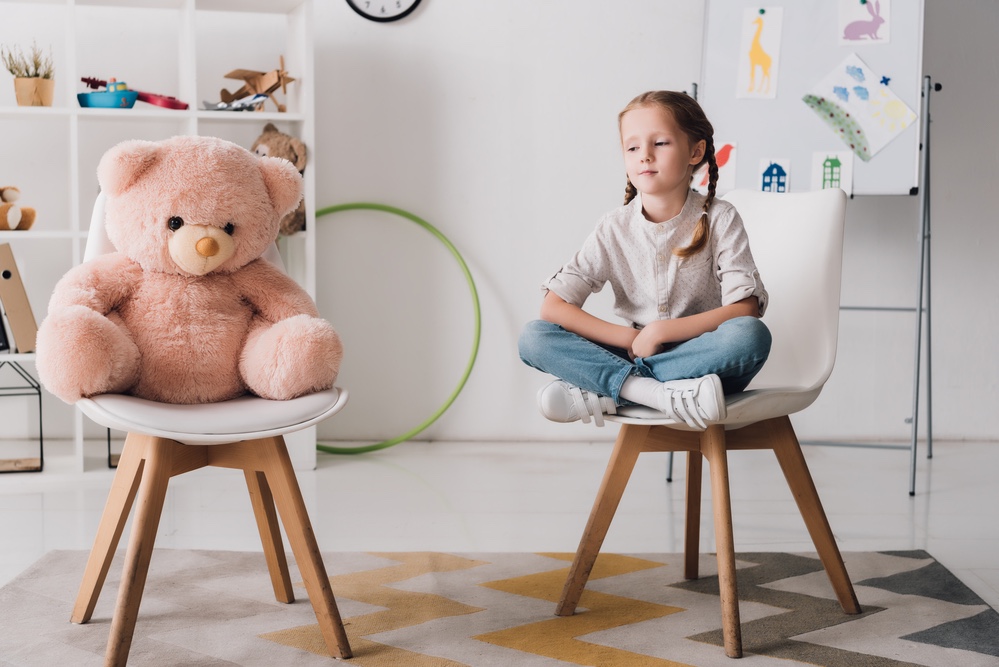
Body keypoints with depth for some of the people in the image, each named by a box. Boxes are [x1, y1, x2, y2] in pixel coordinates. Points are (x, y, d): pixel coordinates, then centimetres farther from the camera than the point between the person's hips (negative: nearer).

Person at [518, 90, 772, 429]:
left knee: (752, 335, -35)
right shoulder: (615, 229, -1)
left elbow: (745, 308, -14)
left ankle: (597, 393, -31)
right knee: (533, 337, -17)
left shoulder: (719, 219, -5)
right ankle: (660, 393, -34)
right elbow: (553, 307, -7)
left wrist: (659, 331, -20)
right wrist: (632, 338, -16)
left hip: (702, 360, -1)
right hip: (632, 353, 2)